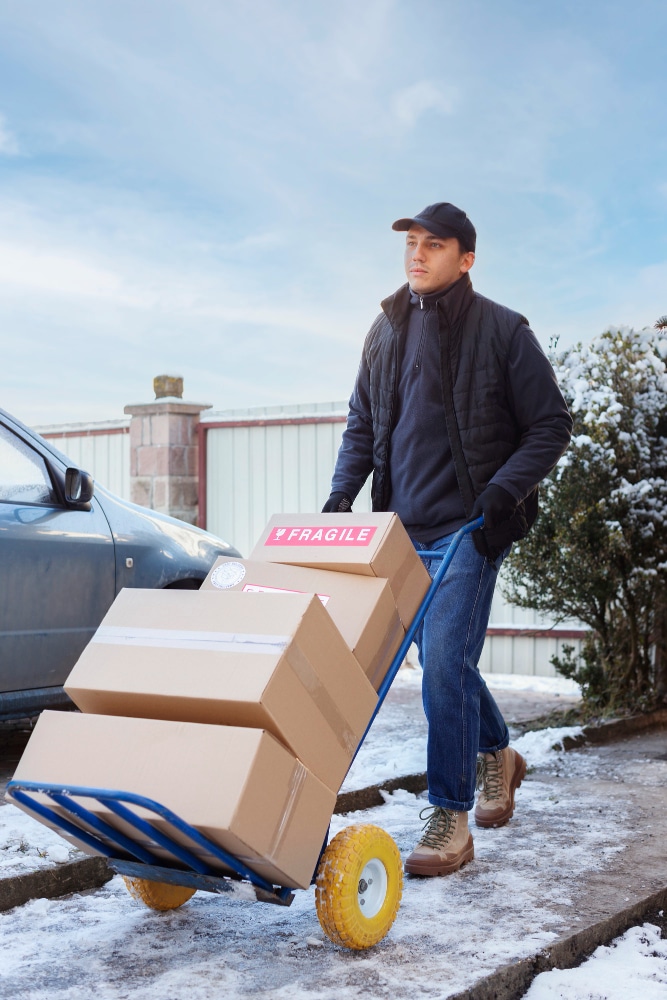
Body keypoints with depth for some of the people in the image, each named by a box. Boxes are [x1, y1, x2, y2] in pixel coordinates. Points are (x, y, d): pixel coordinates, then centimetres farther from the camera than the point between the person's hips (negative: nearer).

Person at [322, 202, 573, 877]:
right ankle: (495, 754, 41)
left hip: (469, 527, -6)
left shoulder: (502, 331, -5)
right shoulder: (387, 330, 10)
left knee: (445, 664, -13)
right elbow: (362, 423, 16)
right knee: (440, 661, 16)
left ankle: (449, 820, -3)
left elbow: (551, 425, -3)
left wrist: (505, 489, -16)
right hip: (405, 528, 6)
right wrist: (342, 494, 3)